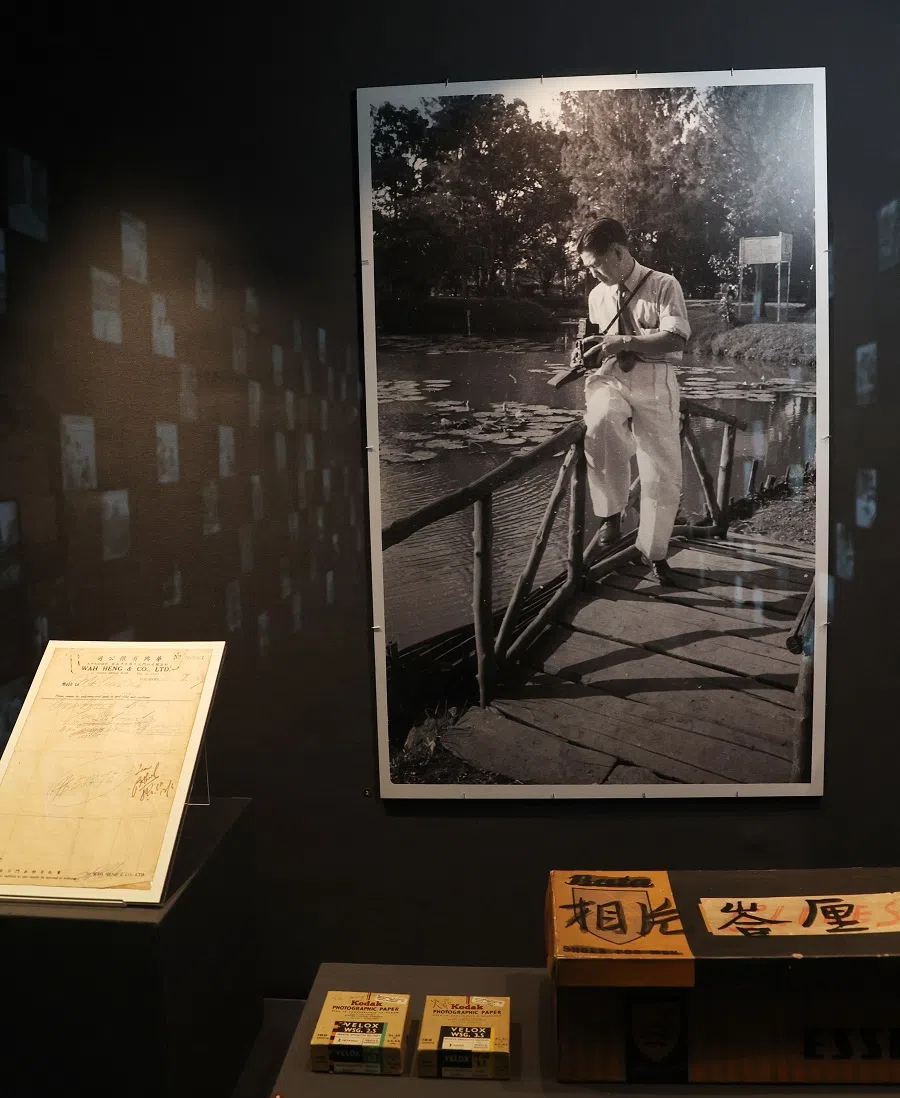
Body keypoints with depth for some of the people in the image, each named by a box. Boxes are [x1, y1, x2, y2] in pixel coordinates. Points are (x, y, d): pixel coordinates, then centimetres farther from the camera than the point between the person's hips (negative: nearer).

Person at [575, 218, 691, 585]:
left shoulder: (663, 285, -3)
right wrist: (594, 349, 5)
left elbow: (676, 337, -15)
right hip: (610, 377, 2)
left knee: (663, 474, 0)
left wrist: (622, 342, -17)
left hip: (654, 380, -2)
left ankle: (653, 552, 21)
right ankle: (611, 513, -17)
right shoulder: (597, 296, 13)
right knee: (599, 423, -35)